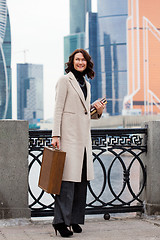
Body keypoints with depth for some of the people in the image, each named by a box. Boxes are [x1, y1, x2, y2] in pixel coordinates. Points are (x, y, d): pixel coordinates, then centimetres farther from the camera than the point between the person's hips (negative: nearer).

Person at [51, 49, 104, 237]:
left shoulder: (86, 84, 20)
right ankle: (61, 221, -9)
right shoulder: (65, 80, -1)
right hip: (69, 134, -7)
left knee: (82, 179, 5)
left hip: (84, 135, 8)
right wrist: (56, 135, -15)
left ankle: (75, 219, 12)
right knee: (68, 178, -12)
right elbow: (58, 109, -8)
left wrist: (98, 112, 5)